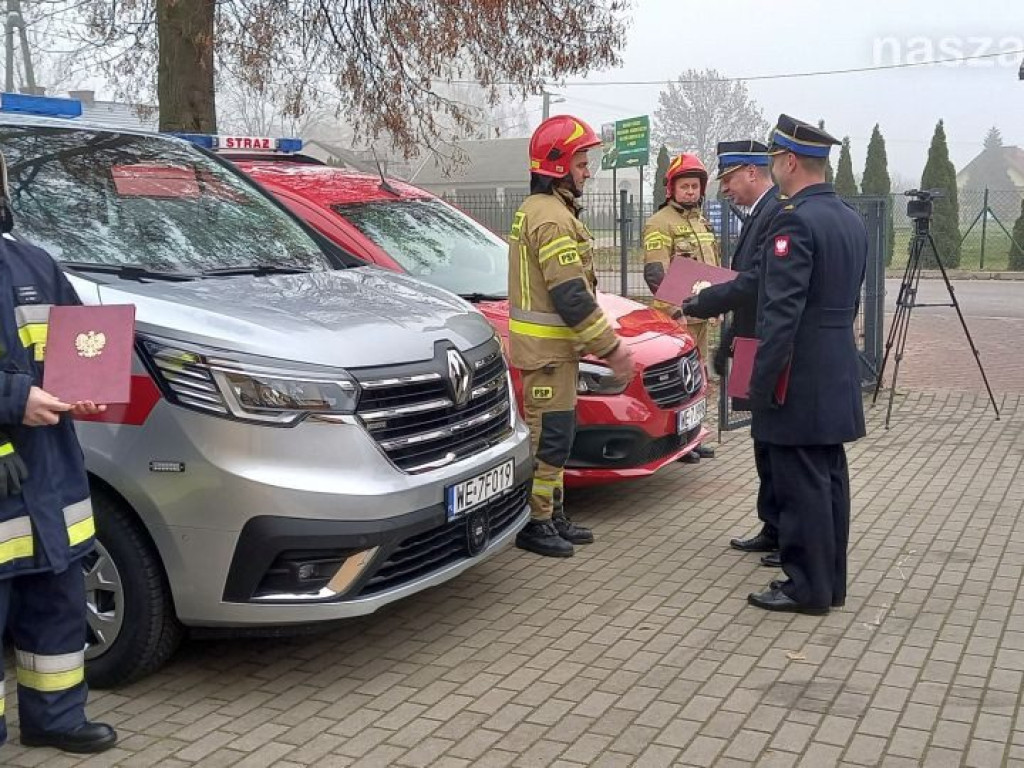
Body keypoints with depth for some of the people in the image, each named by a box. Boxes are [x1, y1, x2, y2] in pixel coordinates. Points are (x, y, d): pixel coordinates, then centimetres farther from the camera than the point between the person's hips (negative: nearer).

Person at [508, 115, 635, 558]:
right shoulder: (551, 217, -17)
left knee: (555, 433, 16)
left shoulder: (536, 209, 17)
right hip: (547, 346, -11)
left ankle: (552, 514, 25)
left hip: (551, 342, 11)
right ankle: (533, 524, 4)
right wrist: (610, 347, -17)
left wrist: (606, 341, 20)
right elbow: (571, 296, -23)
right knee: (548, 435, -5)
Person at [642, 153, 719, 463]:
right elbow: (655, 273, -19)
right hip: (676, 316, -9)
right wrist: (675, 309, -26)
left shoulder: (703, 223, 18)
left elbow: (716, 267, 27)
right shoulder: (660, 223, -10)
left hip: (701, 313, 9)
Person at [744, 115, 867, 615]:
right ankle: (829, 581, 23)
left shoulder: (794, 222, -17)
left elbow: (781, 313, -21)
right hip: (838, 376, 9)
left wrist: (761, 385, -17)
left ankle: (807, 588, 7)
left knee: (800, 486, -1)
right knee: (828, 478, 14)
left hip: (799, 380, -9)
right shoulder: (851, 220, 12)